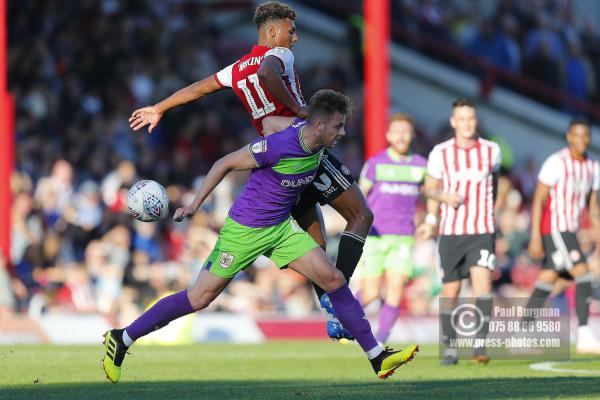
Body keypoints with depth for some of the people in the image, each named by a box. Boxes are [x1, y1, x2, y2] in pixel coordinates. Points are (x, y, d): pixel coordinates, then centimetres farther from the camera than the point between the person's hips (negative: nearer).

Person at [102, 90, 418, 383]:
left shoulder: (317, 144, -4)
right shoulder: (277, 146, -27)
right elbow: (225, 164, -15)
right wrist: (194, 205, -10)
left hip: (282, 227, 7)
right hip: (244, 230, -7)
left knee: (334, 280, -5)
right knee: (199, 299, -4)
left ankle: (377, 357, -2)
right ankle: (121, 340, 9)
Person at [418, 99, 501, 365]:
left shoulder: (491, 151, 1)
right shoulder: (441, 153, -1)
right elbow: (430, 188, 12)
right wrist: (431, 219, 0)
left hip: (482, 232, -1)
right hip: (451, 231, 1)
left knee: (482, 281, -20)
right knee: (450, 291, 5)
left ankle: (480, 344, -21)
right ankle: (450, 348, 21)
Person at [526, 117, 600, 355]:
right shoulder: (556, 163, -13)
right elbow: (538, 200, -13)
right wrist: (535, 237, -17)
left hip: (569, 232, 8)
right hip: (554, 228, -8)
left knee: (547, 282, 9)